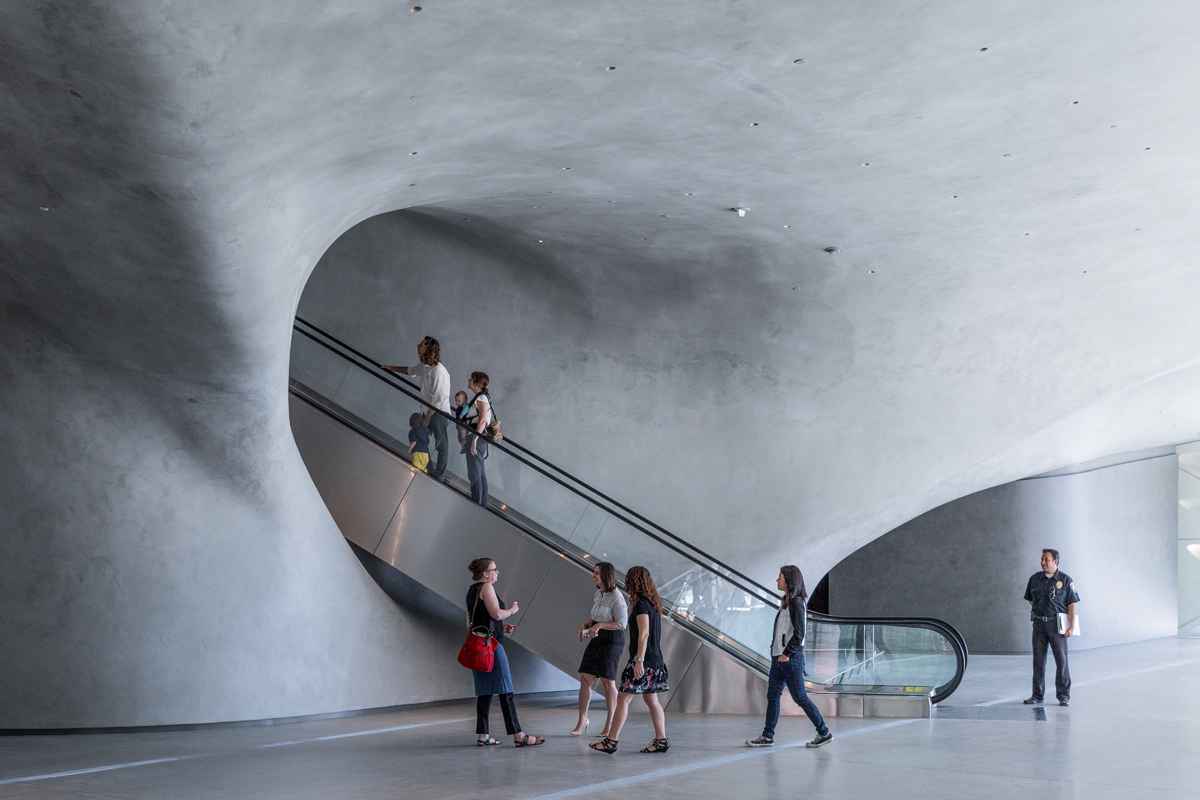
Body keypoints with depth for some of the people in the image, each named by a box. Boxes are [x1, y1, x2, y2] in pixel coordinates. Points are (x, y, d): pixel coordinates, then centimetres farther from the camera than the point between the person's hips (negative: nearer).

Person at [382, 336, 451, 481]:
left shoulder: (438, 371, -24)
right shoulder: (423, 366, 3)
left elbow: (437, 400, -23)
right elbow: (410, 370, 29)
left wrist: (427, 420, -19)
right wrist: (392, 368, 41)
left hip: (439, 412, -9)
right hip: (428, 410, 9)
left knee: (441, 445, 0)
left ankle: (439, 476, 10)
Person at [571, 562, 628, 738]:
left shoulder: (616, 597, -14)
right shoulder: (599, 594, 11)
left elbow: (622, 623, -18)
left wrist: (599, 625, -23)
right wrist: (586, 624, 7)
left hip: (612, 640, -8)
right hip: (596, 640, 8)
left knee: (607, 681, -3)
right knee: (585, 679, 3)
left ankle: (610, 725, 7)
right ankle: (582, 722, 11)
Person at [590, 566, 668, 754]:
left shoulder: (641, 605, -15)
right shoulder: (652, 604, 13)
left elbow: (644, 634, -22)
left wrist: (639, 660, -24)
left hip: (644, 660, -9)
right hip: (654, 658, 10)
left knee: (623, 699, -5)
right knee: (651, 699, 12)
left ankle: (611, 741, -4)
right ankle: (661, 740, 11)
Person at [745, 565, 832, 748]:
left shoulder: (797, 603, -15)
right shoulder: (786, 601, 14)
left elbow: (799, 633, -20)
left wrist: (787, 653, -17)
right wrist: (774, 647, 11)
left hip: (791, 658, -9)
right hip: (779, 657, 9)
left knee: (800, 697, -3)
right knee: (772, 696, 9)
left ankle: (824, 733, 6)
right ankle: (767, 736, 13)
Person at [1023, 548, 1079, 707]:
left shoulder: (1065, 580, -2)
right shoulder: (1035, 578, 7)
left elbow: (1071, 604, -3)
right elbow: (1030, 599, 22)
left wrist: (1071, 626, -9)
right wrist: (1037, 612, 10)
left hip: (1057, 624, -3)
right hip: (1039, 623, 3)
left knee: (1061, 660, -3)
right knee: (1038, 660, 6)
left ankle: (1064, 696, 5)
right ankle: (1037, 695, 13)